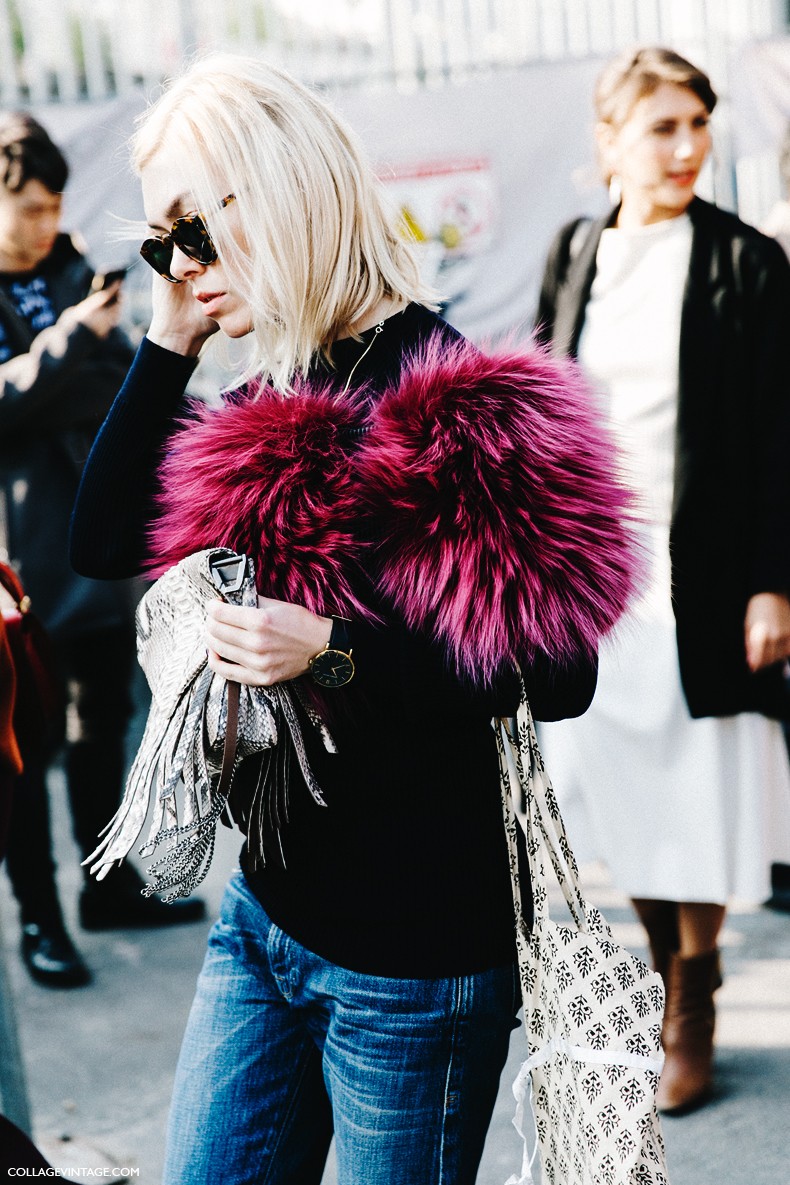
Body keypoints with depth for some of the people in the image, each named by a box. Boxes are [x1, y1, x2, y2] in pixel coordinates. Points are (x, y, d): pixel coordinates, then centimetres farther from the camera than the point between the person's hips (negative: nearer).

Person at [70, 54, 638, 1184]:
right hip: (268, 909, 8)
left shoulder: (453, 401, -17)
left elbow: (558, 672, -19)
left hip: (411, 947, -8)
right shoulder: (270, 398, 7)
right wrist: (169, 339, 0)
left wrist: (335, 653, -25)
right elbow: (107, 539, 5)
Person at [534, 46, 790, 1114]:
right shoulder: (572, 256, 8)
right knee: (619, 789, 9)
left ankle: (692, 1013, 22)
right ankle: (663, 978, 30)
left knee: (698, 796, 3)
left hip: (699, 574, -3)